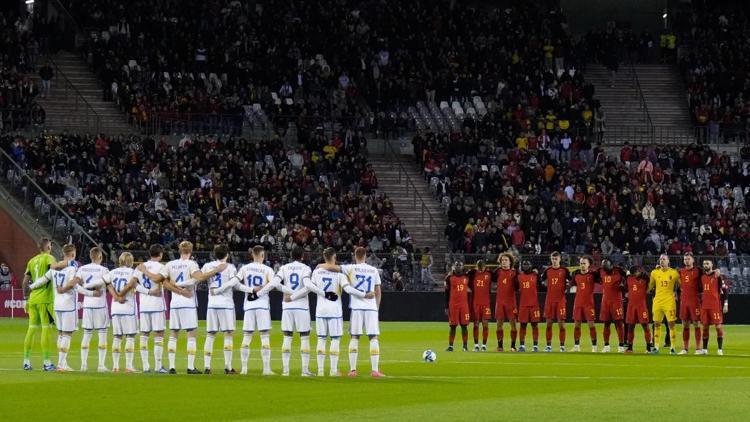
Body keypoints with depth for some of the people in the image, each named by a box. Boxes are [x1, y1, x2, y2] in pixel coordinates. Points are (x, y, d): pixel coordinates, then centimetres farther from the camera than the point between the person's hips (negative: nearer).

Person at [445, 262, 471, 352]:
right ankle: (450, 346, 3)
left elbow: (470, 290, 15)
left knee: (464, 326, 0)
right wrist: (446, 307, 0)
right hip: (453, 305, -1)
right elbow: (447, 293, 4)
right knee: (453, 326, 0)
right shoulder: (450, 278, 3)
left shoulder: (467, 277, 8)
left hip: (464, 305, 1)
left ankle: (465, 346, 5)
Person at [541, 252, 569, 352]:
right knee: (549, 322, 3)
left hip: (561, 299, -3)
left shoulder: (564, 270, 0)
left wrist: (566, 288, -4)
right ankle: (548, 345, 9)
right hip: (549, 299, 3)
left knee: (561, 323, -4)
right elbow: (543, 282, 20)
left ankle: (562, 345, 1)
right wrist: (544, 283, 5)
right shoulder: (547, 270, 7)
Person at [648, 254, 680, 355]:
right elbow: (650, 287, 17)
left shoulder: (674, 273, -1)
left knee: (671, 324, -6)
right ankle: (656, 347, 12)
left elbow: (680, 286, 8)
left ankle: (673, 347, -3)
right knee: (657, 324, 5)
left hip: (669, 301, -3)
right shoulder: (654, 273, 8)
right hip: (657, 300, 3)